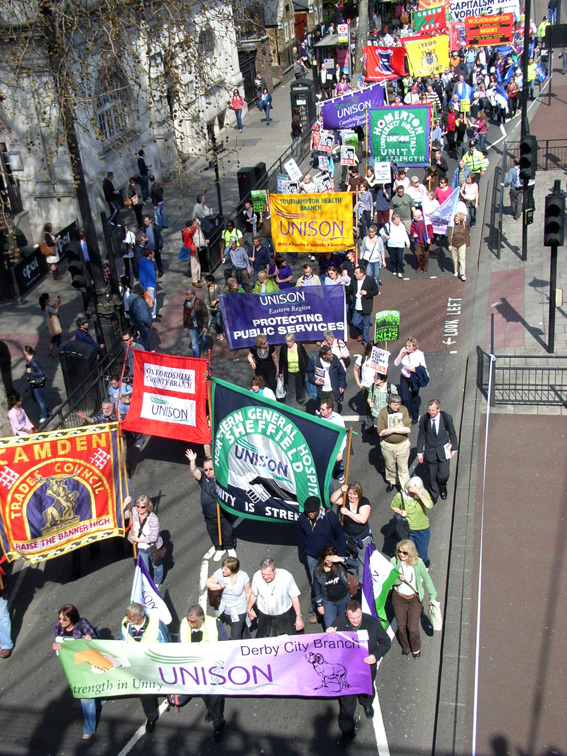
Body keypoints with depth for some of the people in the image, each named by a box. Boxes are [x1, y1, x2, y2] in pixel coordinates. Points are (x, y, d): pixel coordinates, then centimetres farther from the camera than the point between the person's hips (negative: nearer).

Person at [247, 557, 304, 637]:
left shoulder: (287, 577, -27)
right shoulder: (257, 577, -22)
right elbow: (254, 594, -1)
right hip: (265, 616, 1)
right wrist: (249, 609, 14)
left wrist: (299, 617, -8)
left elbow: (294, 597, -13)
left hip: (285, 615, -1)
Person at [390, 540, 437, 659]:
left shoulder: (418, 563, -19)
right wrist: (399, 579, -32)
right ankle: (405, 646, 43)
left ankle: (416, 648, 32)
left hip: (415, 598, -2)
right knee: (401, 625, 14)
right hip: (398, 597, 2)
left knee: (413, 627, 1)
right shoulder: (394, 561, -16)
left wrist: (432, 595, 2)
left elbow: (427, 579, -5)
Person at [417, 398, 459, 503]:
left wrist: (454, 448, 7)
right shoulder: (424, 419, -13)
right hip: (430, 451, 1)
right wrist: (420, 452, 1)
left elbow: (452, 434, 2)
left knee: (444, 475, 0)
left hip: (443, 451, -1)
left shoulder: (447, 418, -14)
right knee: (432, 476, 11)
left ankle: (442, 487, 36)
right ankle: (434, 494, 38)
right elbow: (421, 436, -1)